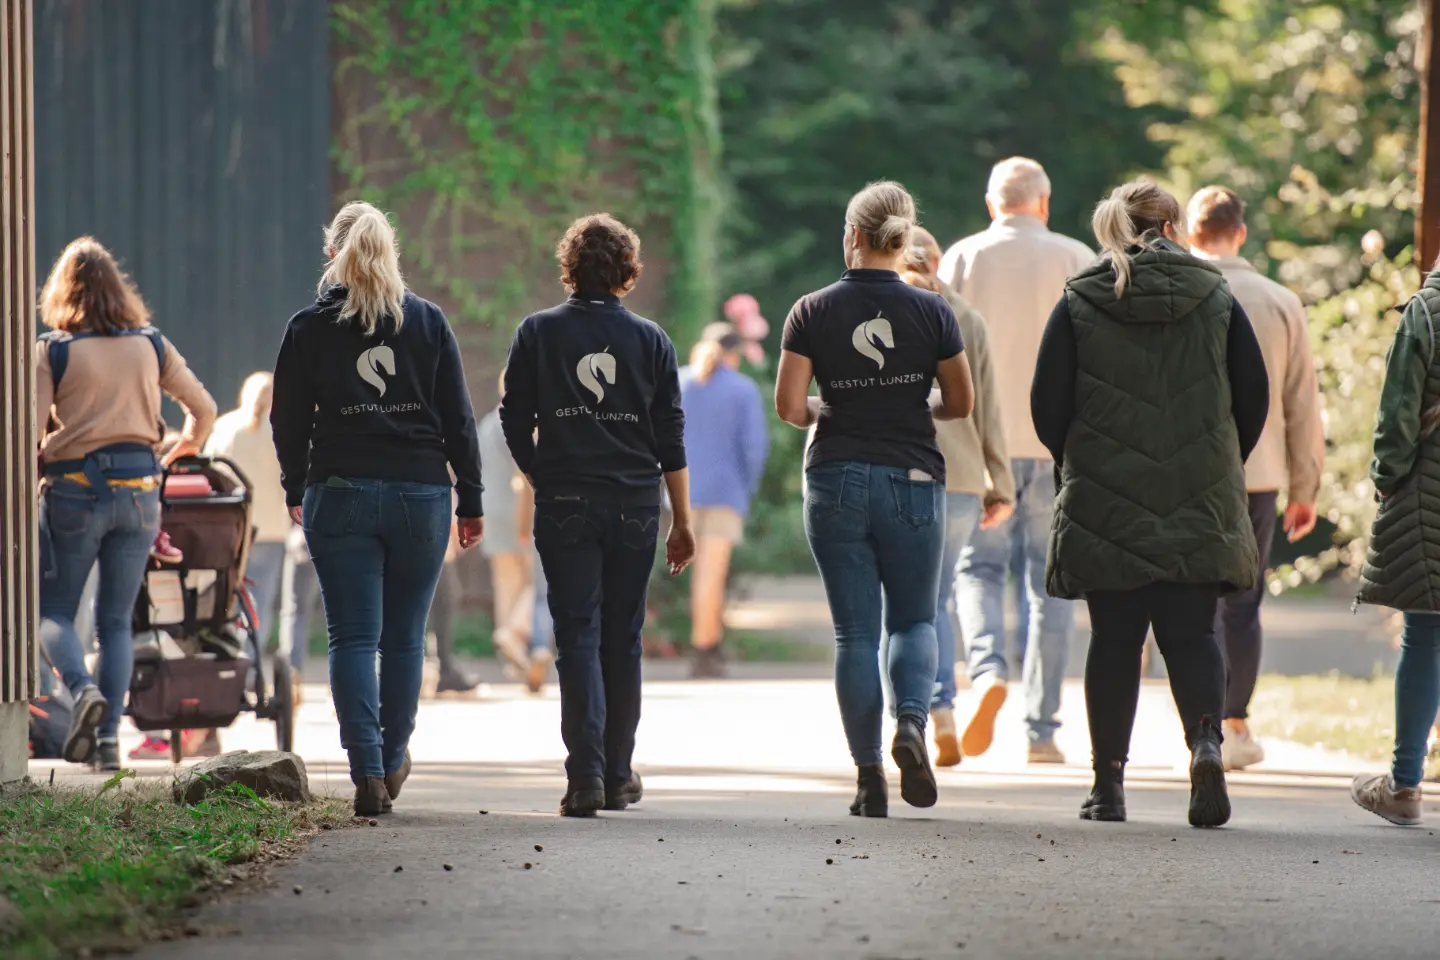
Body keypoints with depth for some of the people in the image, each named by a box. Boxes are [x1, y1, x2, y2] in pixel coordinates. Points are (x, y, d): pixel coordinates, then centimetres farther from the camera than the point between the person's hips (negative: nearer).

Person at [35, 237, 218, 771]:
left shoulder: (52, 351, -5)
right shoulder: (151, 346, 6)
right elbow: (204, 410, 13)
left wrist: (35, 460, 9)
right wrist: (181, 453, 30)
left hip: (74, 491, -3)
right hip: (138, 489, 3)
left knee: (53, 611, 8)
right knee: (116, 621, 8)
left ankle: (82, 689, -20)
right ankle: (109, 736, 0)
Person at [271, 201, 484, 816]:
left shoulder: (309, 328, 1)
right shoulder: (428, 322, 3)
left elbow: (289, 419, 6)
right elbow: (457, 418, 2)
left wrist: (295, 490, 21)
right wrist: (470, 500, 8)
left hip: (340, 496, -1)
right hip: (420, 493, 1)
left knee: (353, 638, -1)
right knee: (405, 638, 12)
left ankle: (368, 772, -11)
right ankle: (393, 760, 23)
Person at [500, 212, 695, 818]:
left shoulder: (538, 333, 1)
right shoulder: (650, 340, 3)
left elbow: (515, 421, 3)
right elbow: (671, 438, 3)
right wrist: (682, 521, 7)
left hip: (565, 509, -1)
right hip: (634, 507, 1)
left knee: (577, 637, -3)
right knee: (623, 640, 11)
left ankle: (586, 777, -15)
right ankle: (618, 775, 16)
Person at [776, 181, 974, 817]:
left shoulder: (812, 312, -3)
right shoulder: (931, 311, -3)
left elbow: (788, 406, -8)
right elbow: (962, 402, 2)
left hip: (836, 482, 0)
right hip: (912, 480, 0)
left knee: (854, 631, 5)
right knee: (914, 619, 13)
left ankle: (869, 777, 0)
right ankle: (911, 721, -15)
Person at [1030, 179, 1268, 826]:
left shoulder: (1079, 304, 0)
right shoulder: (1218, 300, 3)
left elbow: (1047, 403, -2)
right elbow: (1255, 397, 3)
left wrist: (1074, 462, 16)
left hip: (1106, 505, 0)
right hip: (1200, 508, 0)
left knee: (1114, 641, 7)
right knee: (1191, 634, 6)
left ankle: (1108, 782, 7)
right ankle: (1206, 740, -20)